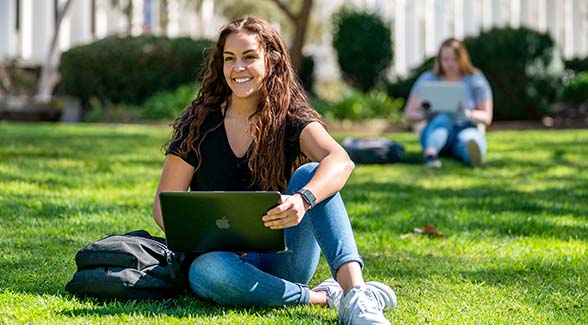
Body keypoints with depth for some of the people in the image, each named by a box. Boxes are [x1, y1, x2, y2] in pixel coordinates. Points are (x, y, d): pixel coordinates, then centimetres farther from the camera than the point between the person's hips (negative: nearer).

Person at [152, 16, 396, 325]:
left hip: (284, 258, 0)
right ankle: (323, 296, -24)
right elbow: (165, 206, 1)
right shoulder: (199, 123, 1)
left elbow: (341, 161, -22)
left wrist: (303, 199, -44)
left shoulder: (291, 117, -1)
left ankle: (355, 292, -41)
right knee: (206, 271, -37)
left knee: (310, 173, -25)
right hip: (229, 257, 0)